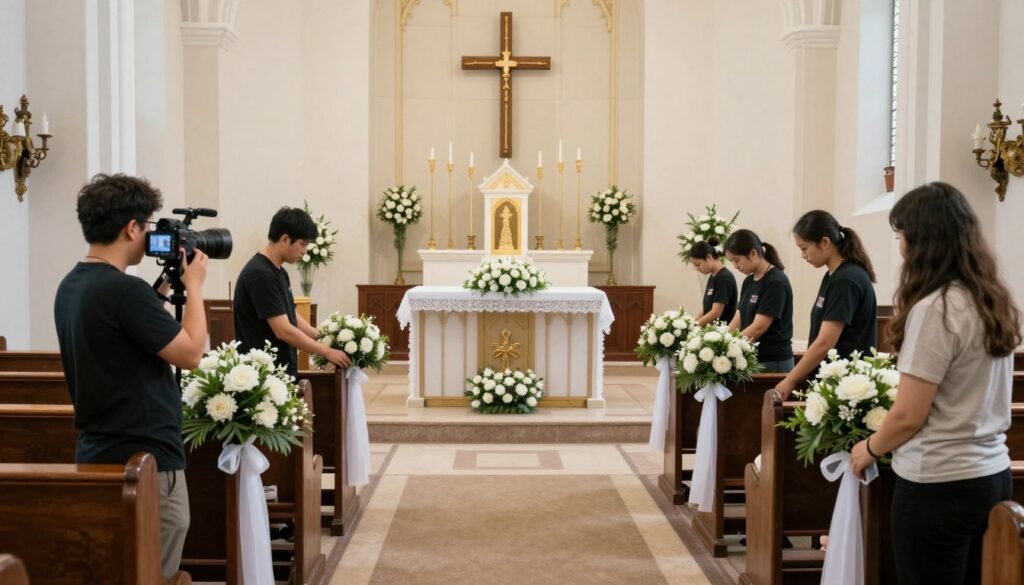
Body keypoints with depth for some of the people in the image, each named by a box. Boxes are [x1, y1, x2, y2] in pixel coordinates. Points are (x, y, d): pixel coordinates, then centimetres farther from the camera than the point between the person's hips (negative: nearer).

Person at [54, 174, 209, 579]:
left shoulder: (70, 286, 8)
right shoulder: (125, 290, -22)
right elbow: (191, 354, -17)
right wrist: (193, 286, -7)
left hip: (97, 452, 10)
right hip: (146, 458, -9)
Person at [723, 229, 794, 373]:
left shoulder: (775, 282, -14)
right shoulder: (748, 282, 12)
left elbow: (759, 327, -20)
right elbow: (737, 321, 9)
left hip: (773, 361, -8)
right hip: (752, 359, 8)